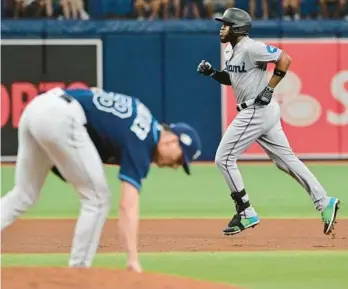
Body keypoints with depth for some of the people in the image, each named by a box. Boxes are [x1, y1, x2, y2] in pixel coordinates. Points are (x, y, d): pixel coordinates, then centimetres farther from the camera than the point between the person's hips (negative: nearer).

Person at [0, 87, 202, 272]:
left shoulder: (147, 124, 21)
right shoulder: (141, 143, -4)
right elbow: (128, 206, -14)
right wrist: (133, 260, -21)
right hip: (62, 117, -9)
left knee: (24, 196, 16)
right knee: (98, 200, 1)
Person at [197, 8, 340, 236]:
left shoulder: (250, 48, -17)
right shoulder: (230, 50, 13)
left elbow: (285, 59, -18)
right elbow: (232, 78, 25)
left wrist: (269, 89, -18)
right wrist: (212, 73, 7)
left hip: (257, 111, -10)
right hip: (256, 112, 10)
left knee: (224, 159, -6)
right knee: (286, 159, 9)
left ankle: (246, 213, -1)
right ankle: (325, 203, 7)